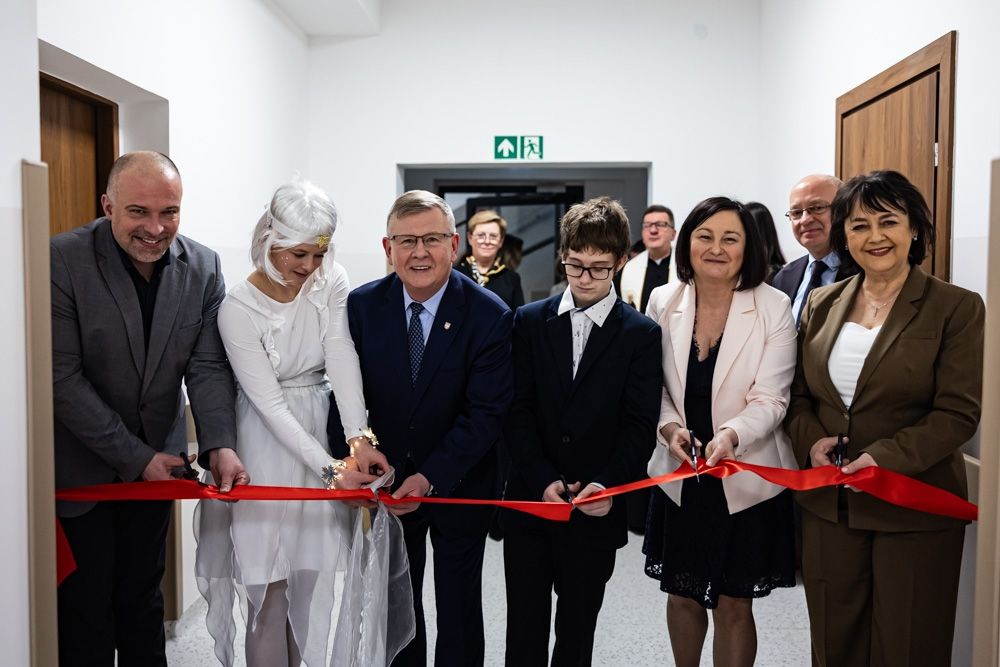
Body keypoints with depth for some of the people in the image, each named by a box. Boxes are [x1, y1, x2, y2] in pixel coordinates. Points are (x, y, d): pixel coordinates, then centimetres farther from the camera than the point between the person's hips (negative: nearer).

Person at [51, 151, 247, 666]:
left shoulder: (203, 268, -6)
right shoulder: (61, 260, -19)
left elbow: (208, 367, -7)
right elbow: (62, 377, -18)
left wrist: (219, 445, -22)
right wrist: (134, 456, -17)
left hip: (156, 460, 4)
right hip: (80, 466, -3)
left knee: (143, 597, 18)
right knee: (84, 607, 8)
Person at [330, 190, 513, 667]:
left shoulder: (489, 315, -18)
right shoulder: (362, 306, -10)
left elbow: (485, 412, -20)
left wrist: (431, 478, -26)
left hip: (459, 483, -2)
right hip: (388, 482, 2)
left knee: (459, 606, 17)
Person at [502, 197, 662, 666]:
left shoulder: (641, 334, -1)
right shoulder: (529, 321, 4)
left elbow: (640, 425, -6)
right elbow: (518, 411, -2)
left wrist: (606, 485, -21)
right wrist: (543, 480, -13)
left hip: (596, 511, -1)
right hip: (529, 502, 1)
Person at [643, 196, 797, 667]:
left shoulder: (773, 308, -12)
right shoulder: (663, 302, -3)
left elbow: (769, 399, -15)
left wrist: (731, 435, -32)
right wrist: (669, 426, -15)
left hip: (745, 480, -3)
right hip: (679, 475, 3)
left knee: (734, 605, 11)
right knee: (682, 596, 19)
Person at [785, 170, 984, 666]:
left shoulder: (956, 307, -6)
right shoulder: (822, 304, 7)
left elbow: (959, 412, -12)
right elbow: (798, 394, 10)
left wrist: (885, 457, -23)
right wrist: (812, 440, -9)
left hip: (914, 507, -3)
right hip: (827, 504, 4)